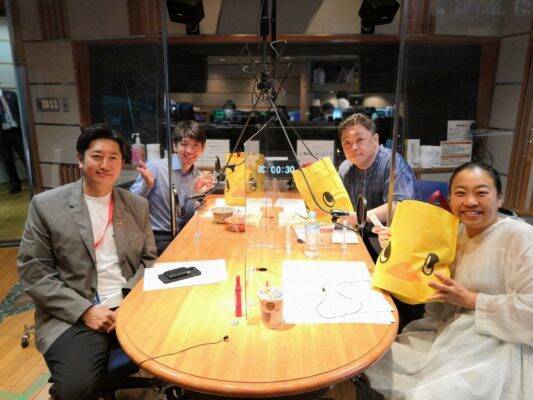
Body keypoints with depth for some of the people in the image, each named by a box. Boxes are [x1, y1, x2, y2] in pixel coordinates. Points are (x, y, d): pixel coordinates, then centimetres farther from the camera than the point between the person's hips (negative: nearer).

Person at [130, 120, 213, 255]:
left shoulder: (198, 176, 3)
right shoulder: (155, 167, -12)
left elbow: (187, 217, 5)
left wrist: (196, 192, -9)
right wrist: (147, 185, -25)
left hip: (180, 235, 5)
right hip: (155, 237, -5)